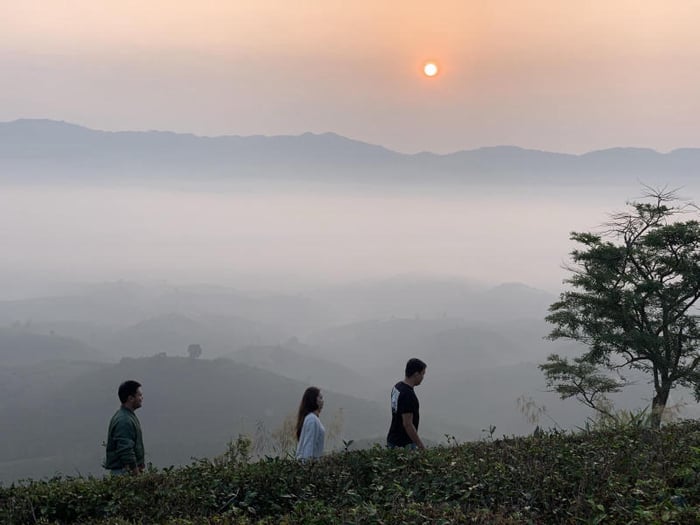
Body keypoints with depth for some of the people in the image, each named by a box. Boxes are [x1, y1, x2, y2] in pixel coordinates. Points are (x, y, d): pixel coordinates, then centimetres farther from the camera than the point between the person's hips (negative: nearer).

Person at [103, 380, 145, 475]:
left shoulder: (129, 416, 13)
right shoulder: (124, 421, -20)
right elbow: (126, 451, -24)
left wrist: (140, 464, 20)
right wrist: (137, 474, -21)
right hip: (123, 471, -10)